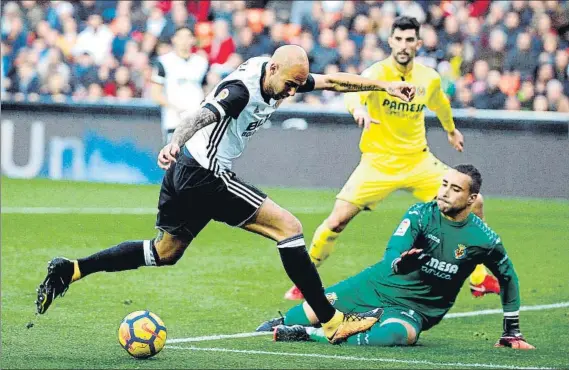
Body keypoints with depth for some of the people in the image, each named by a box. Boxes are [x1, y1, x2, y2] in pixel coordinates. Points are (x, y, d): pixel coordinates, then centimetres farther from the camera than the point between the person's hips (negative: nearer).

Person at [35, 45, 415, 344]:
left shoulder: (279, 77, 3)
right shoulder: (242, 89, -25)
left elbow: (331, 80, 14)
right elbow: (204, 114, -42)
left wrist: (383, 85, 13)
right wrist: (175, 143, -60)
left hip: (185, 175, 10)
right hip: (206, 177, -10)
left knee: (165, 252, 23)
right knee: (288, 226, -10)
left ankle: (70, 270, 19)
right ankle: (332, 321, -8)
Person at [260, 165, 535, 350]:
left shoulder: (484, 240, -10)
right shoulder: (420, 214, -9)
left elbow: (508, 277, 7)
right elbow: (393, 250, -22)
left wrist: (512, 331, 10)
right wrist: (399, 263, -48)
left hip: (415, 309, -2)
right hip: (378, 286, 2)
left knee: (397, 335, -38)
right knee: (314, 311, -9)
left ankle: (309, 334, -27)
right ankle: (281, 323, 30)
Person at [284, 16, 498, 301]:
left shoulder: (430, 78, -1)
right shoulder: (377, 73, -17)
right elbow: (355, 92, -39)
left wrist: (451, 130, 39)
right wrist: (358, 108, -62)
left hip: (419, 161, 4)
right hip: (378, 163, -4)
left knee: (474, 203, -2)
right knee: (338, 219, -17)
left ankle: (478, 278, 15)